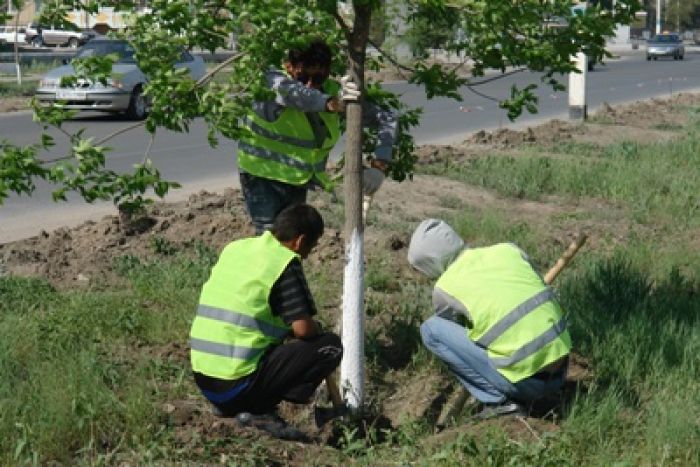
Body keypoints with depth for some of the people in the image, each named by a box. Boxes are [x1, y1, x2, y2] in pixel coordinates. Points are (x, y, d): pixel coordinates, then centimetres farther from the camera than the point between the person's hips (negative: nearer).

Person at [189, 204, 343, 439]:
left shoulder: (234, 248, 13)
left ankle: (228, 406, 11)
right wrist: (318, 329, 9)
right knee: (330, 346, 0)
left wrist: (284, 329, 26)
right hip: (238, 383, -8)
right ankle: (259, 410, -6)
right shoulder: (285, 263, -9)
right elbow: (303, 328, -15)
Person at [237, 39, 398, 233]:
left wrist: (378, 165, -22)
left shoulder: (334, 92, -11)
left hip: (298, 181, 5)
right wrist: (332, 104, -64)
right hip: (262, 175, -5)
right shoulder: (272, 82, -21)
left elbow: (387, 119, -8)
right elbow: (294, 93, -47)